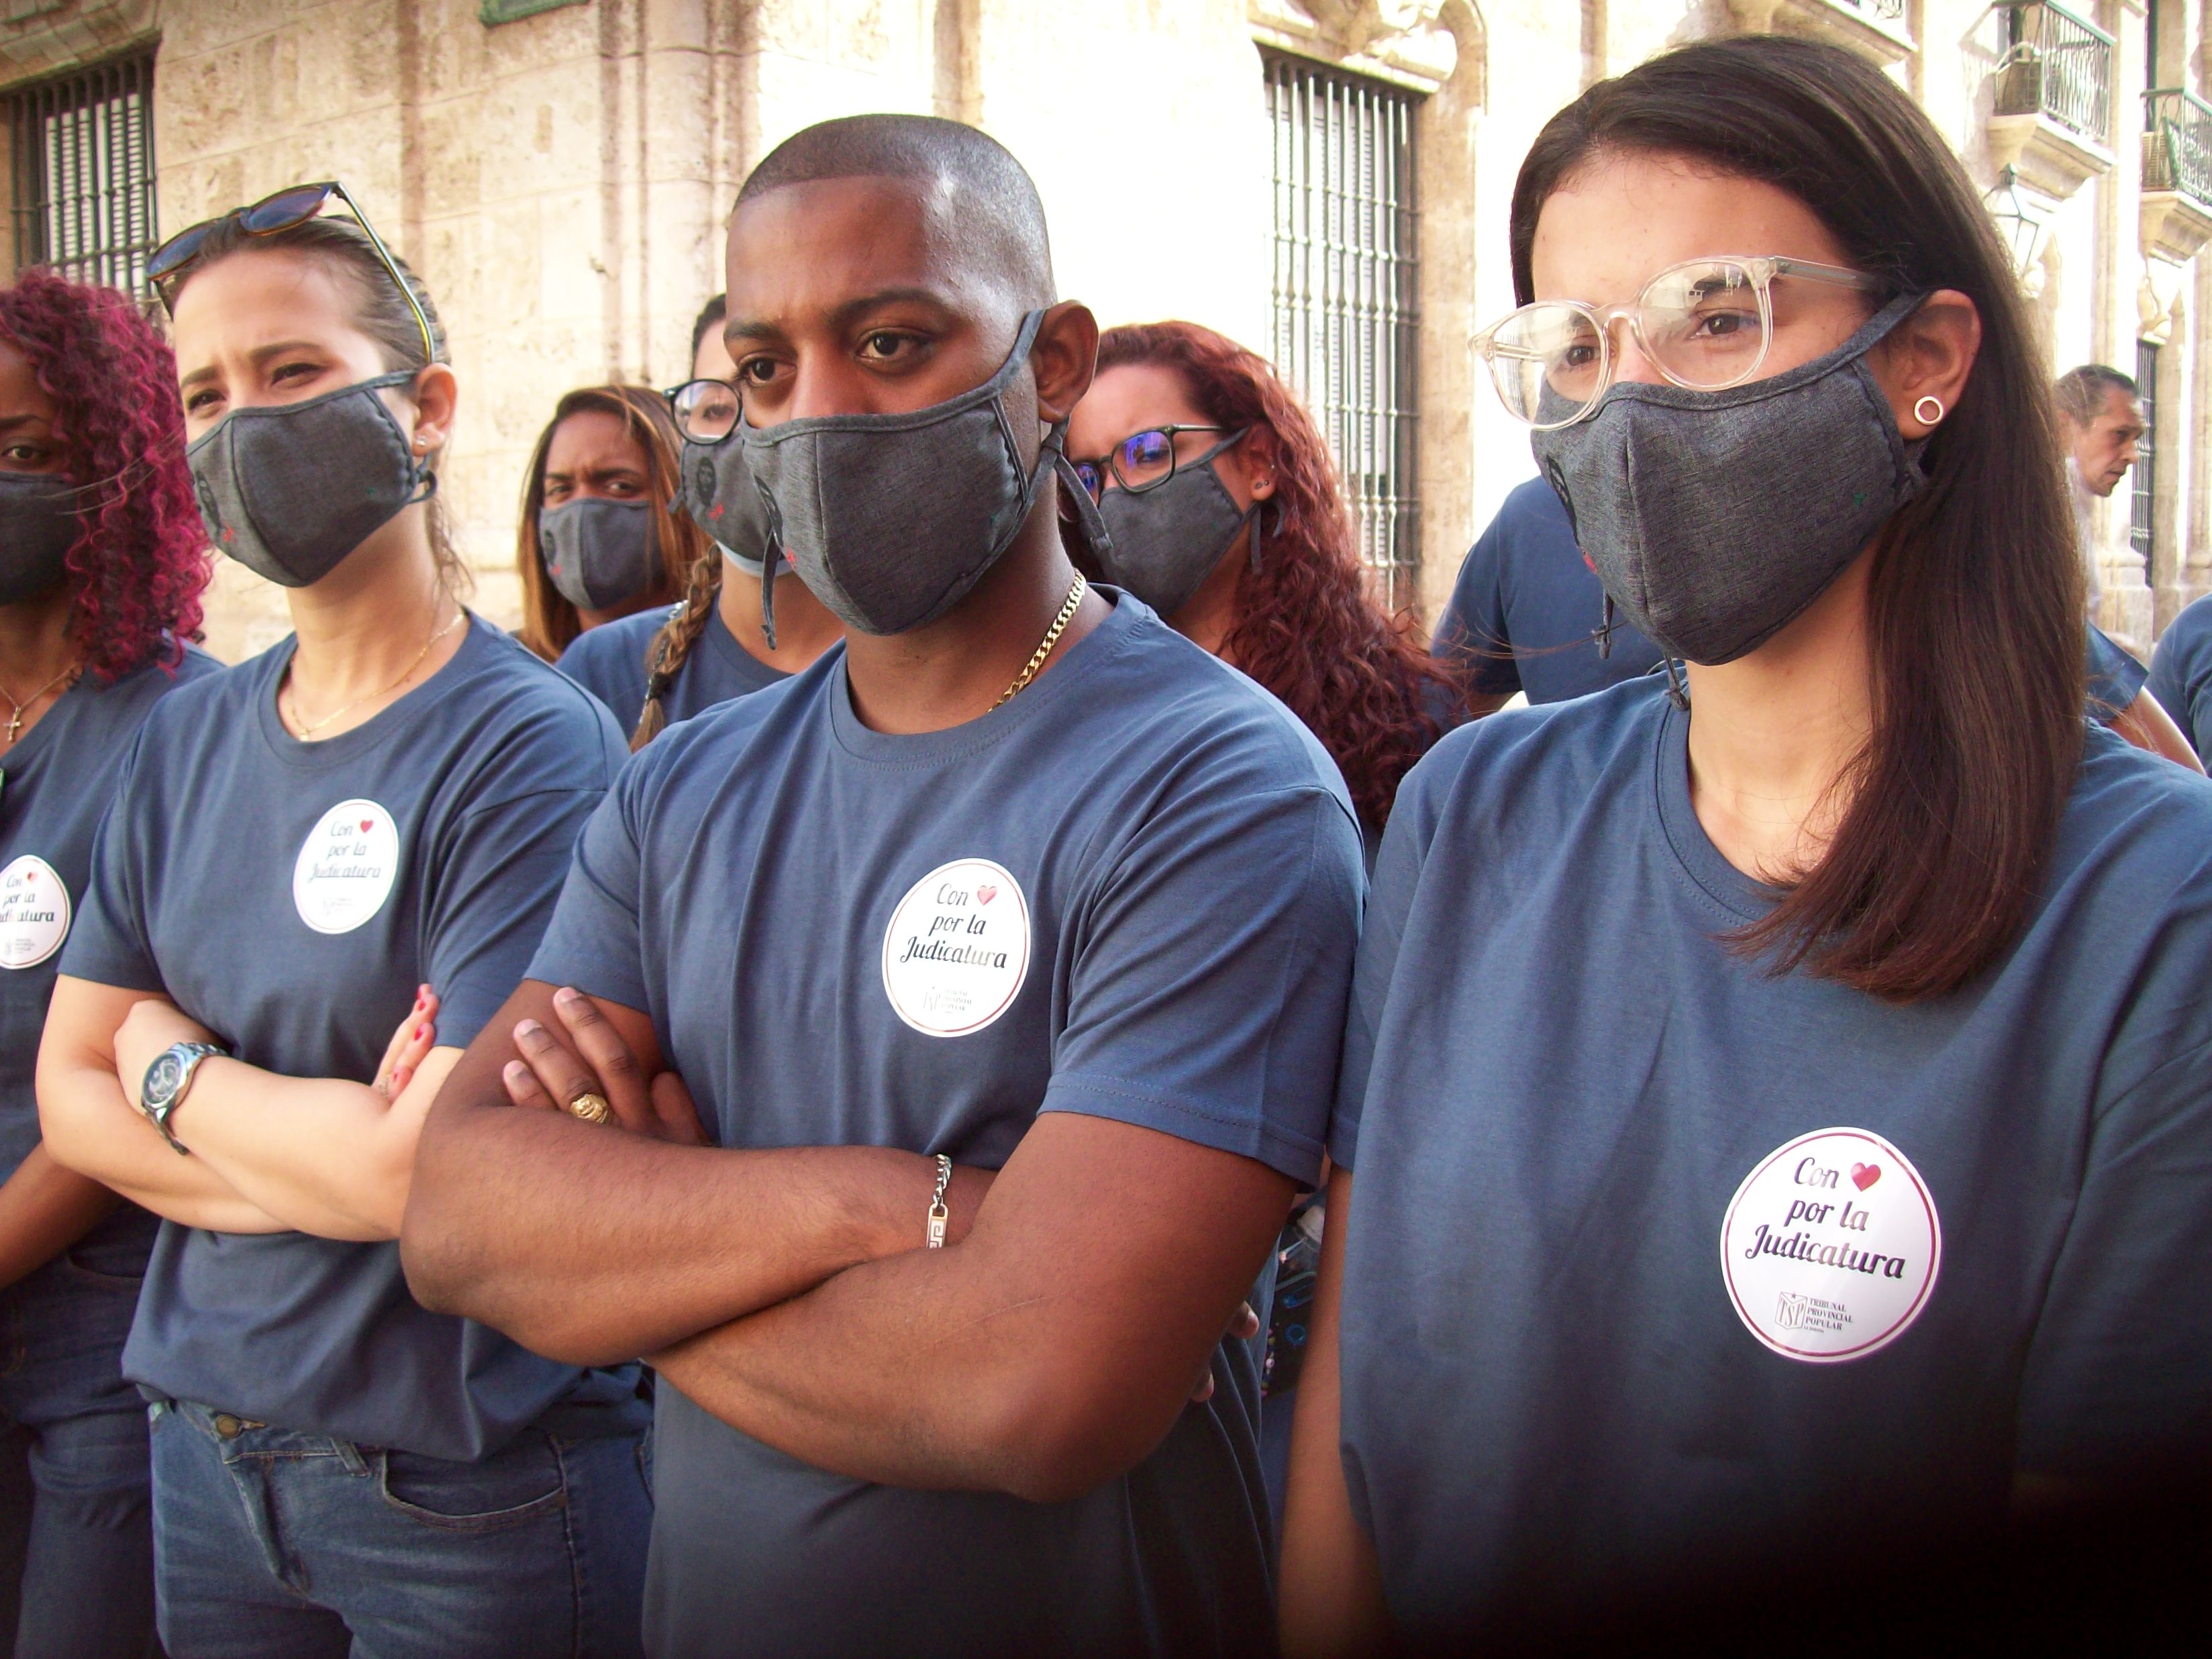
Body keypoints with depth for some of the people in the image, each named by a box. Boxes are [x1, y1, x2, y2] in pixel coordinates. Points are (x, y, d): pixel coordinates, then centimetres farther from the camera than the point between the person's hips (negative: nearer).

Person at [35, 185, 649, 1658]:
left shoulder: (535, 750, -18)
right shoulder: (186, 739, 4)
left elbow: (436, 1173, -23)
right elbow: (72, 1090, 5)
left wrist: (172, 1066, -6)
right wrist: (311, 1162, -13)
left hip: (464, 1487, -6)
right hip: (203, 1443, 6)